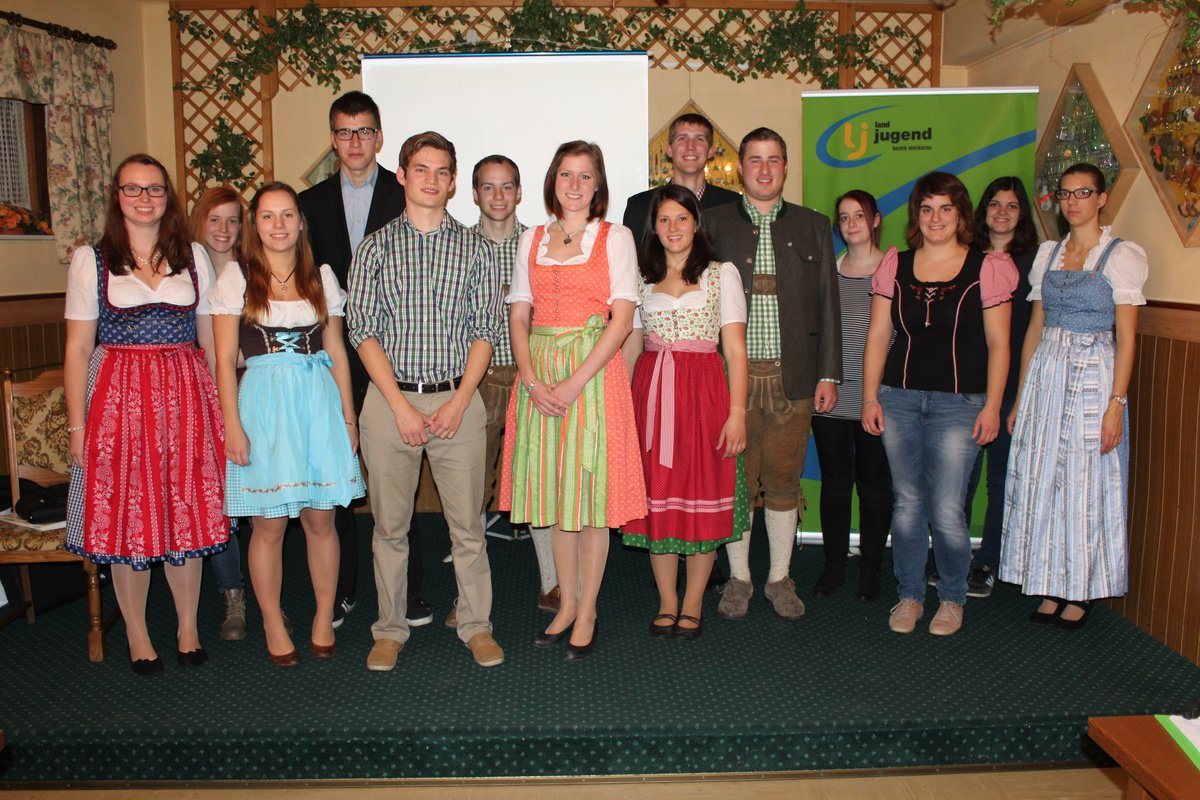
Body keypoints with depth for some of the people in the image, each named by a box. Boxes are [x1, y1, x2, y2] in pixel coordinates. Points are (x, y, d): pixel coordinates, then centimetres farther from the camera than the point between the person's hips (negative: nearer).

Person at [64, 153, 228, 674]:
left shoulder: (193, 258, 9)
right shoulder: (91, 260, 4)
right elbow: (78, 347, 2)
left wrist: (221, 409, 6)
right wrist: (77, 424, -2)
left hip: (185, 397, 1)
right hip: (118, 397, -1)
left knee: (187, 514, 5)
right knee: (125, 518, 4)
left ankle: (188, 628, 22)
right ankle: (137, 636, 21)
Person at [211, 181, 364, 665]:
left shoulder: (321, 276, 10)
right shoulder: (237, 278, 2)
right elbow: (224, 359, -1)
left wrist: (348, 417, 8)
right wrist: (232, 425, -8)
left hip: (318, 400, 2)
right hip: (264, 402, -2)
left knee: (321, 519, 6)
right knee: (269, 525, 4)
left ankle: (324, 621, 20)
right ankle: (274, 627, 19)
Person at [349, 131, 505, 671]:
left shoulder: (474, 247, 7)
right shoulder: (376, 246, 5)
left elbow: (485, 330, 4)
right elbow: (363, 330, 0)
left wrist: (458, 403, -7)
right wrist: (401, 406, -8)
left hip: (457, 399, 0)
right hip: (389, 399, 0)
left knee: (467, 523, 4)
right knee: (390, 524, 8)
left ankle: (476, 624, 19)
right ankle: (390, 628, 21)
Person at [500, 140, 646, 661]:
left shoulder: (615, 238, 3)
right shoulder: (533, 239, 14)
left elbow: (622, 319, -6)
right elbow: (518, 316, 9)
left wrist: (575, 382, -15)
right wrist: (531, 379, -7)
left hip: (594, 371, -3)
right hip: (539, 376, 4)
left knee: (591, 490, -1)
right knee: (555, 491, 8)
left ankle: (587, 614, 12)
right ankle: (567, 604, 22)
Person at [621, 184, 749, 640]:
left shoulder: (722, 274, 5)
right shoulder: (641, 278, 13)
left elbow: (735, 350, -1)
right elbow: (631, 346, 13)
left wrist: (737, 413, -9)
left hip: (704, 391, -2)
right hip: (651, 392, 2)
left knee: (703, 495, 1)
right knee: (657, 496, 3)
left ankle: (692, 604, 14)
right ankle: (667, 602, 16)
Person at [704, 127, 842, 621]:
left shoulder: (813, 227, 11)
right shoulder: (714, 223, 7)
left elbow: (827, 304, 10)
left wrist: (828, 374, 4)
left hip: (792, 378, 1)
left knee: (784, 481, 7)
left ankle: (780, 579, 22)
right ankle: (738, 578, 19)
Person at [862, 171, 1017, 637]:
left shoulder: (986, 268, 1)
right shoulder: (894, 267, 7)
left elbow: (998, 344, 1)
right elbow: (877, 336, 7)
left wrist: (992, 406, -4)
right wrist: (870, 397, 2)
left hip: (958, 403, -2)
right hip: (899, 399, 3)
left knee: (946, 511, -2)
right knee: (907, 504, 9)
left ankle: (952, 599, 20)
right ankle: (910, 595, 25)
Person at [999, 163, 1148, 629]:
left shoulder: (1121, 256, -3)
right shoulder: (1047, 254, 11)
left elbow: (1126, 338, -7)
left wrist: (1116, 404, -15)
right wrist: (1021, 397, 9)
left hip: (1093, 379, -5)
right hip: (1045, 376, 5)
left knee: (1086, 486, 1)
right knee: (1041, 483, 6)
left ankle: (1081, 594, 15)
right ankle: (1052, 587, 19)